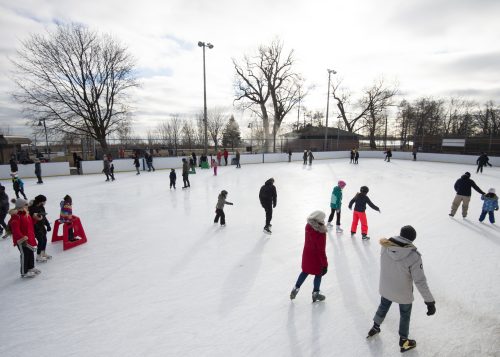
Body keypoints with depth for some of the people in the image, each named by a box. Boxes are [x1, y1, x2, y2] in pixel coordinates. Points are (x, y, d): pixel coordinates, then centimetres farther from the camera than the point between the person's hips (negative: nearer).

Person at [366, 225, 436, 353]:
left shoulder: (385, 246, -20)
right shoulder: (413, 256, -30)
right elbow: (420, 281, -25)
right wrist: (430, 301, -15)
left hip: (385, 288, 4)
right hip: (403, 293, -3)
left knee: (383, 307, 31)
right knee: (405, 316, 25)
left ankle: (375, 328, 54)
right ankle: (403, 342, 47)